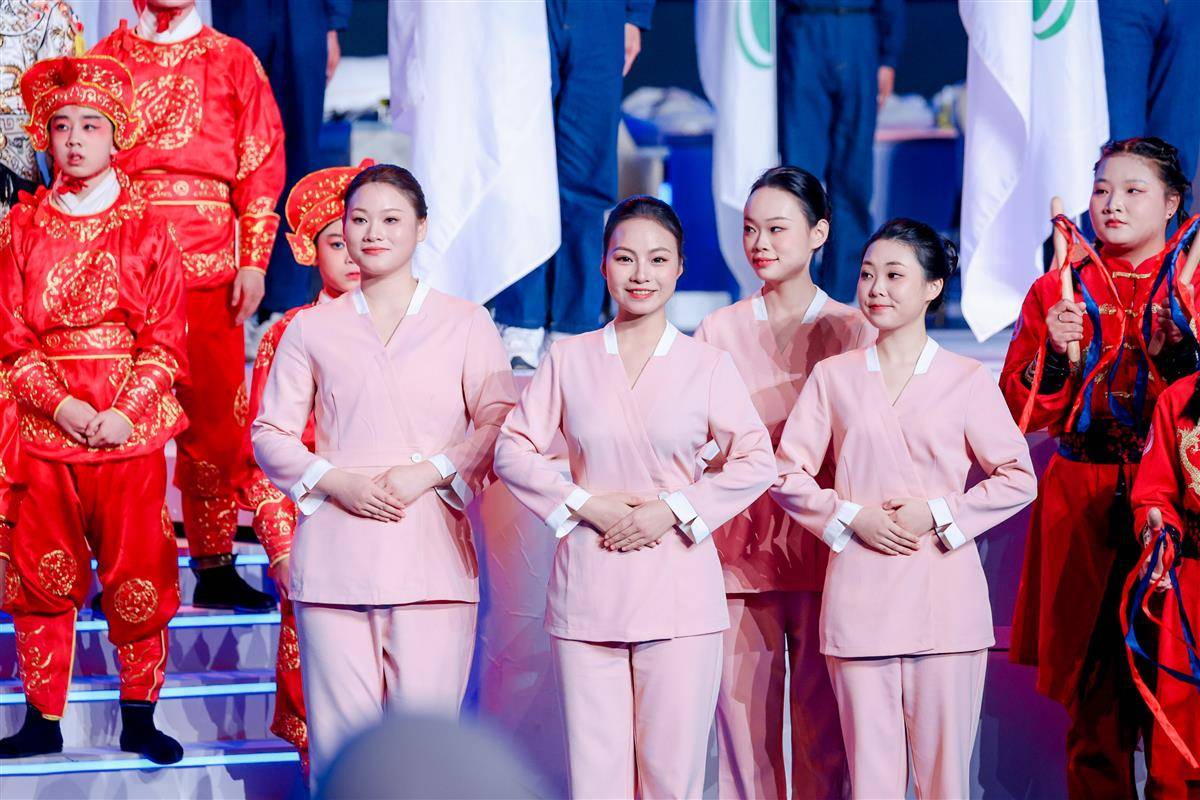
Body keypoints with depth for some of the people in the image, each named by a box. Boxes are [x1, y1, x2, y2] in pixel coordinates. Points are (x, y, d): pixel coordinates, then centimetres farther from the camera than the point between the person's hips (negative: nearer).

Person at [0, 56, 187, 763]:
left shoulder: (146, 227, 2)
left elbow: (165, 340, -1)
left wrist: (123, 413, -14)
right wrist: (64, 406, -12)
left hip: (132, 425, -1)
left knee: (137, 571, 1)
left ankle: (139, 719, 13)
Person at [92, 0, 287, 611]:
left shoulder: (233, 62, 10)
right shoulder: (105, 59, 11)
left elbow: (262, 164, 8)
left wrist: (254, 261, 0)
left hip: (209, 263, 1)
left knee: (215, 416, 1)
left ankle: (215, 567, 10)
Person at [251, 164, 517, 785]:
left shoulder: (465, 323, 11)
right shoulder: (311, 329, 13)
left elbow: (500, 424, 5)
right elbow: (270, 434, 12)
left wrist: (428, 472, -9)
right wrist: (335, 482, -5)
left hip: (432, 558, -1)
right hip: (334, 559, 1)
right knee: (338, 735, -2)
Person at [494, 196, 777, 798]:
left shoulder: (707, 365, 4)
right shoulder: (569, 359, 7)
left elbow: (756, 461, 3)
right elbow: (512, 449, 6)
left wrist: (673, 510, -8)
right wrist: (583, 505, -7)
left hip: (679, 595, -1)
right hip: (587, 591, 1)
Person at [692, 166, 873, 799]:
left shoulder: (851, 332, 5)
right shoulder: (718, 332, 8)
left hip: (823, 548, -1)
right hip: (739, 547, 1)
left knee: (822, 723, 0)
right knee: (743, 715, 0)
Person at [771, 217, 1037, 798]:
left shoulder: (967, 380, 4)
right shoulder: (832, 378, 8)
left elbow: (1018, 478, 4)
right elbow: (788, 474, 8)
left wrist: (938, 514, -7)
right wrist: (852, 518, -6)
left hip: (945, 598, -1)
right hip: (859, 599, 1)